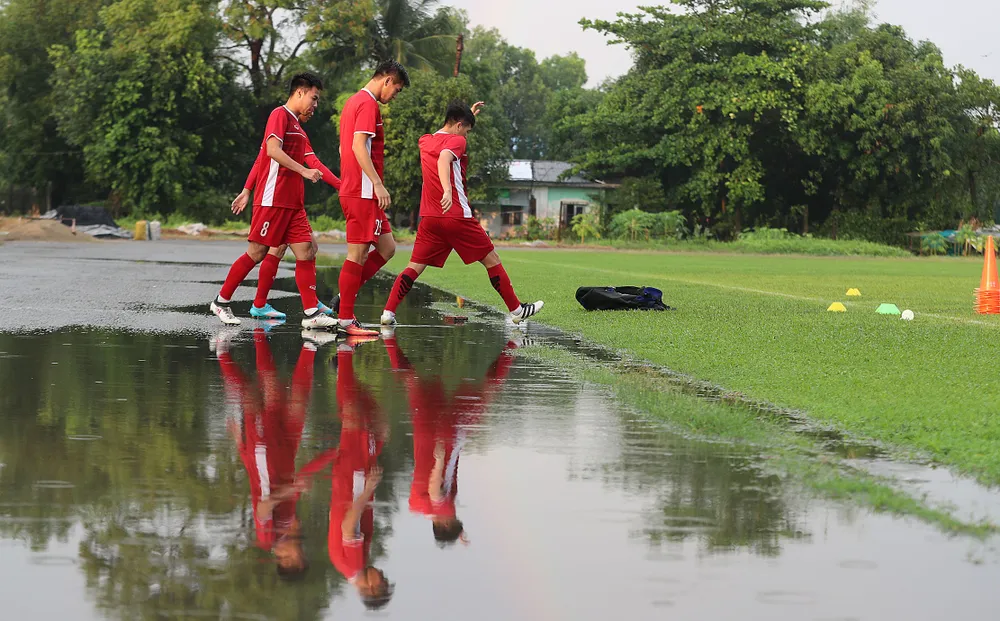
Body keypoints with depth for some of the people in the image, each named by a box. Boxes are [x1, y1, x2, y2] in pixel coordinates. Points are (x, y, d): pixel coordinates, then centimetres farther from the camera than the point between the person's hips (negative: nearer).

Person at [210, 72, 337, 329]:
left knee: (306, 251, -2)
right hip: (272, 199, -9)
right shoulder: (280, 115, -6)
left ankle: (311, 313, -6)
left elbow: (314, 162, 24)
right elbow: (273, 150, -20)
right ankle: (221, 301, 8)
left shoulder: (298, 127, 22)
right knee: (257, 253, -5)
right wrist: (304, 171, -20)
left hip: (293, 202, 9)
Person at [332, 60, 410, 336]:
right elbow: (358, 145, -21)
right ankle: (346, 319, -4)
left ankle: (345, 297, 11)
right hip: (362, 192, -10)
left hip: (353, 189, 10)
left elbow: (345, 147, 25)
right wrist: (378, 184, -23)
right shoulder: (368, 104, -11)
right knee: (357, 254, -7)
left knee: (387, 248, 12)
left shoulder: (354, 102, 19)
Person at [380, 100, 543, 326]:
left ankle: (388, 312, -13)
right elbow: (444, 159, -29)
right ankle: (516, 310, 13)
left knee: (414, 267, 4)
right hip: (456, 215, -6)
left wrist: (469, 115, 39)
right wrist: (447, 190, -44)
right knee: (491, 259, 7)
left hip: (429, 217, 6)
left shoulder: (425, 141, 15)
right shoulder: (456, 141, -7)